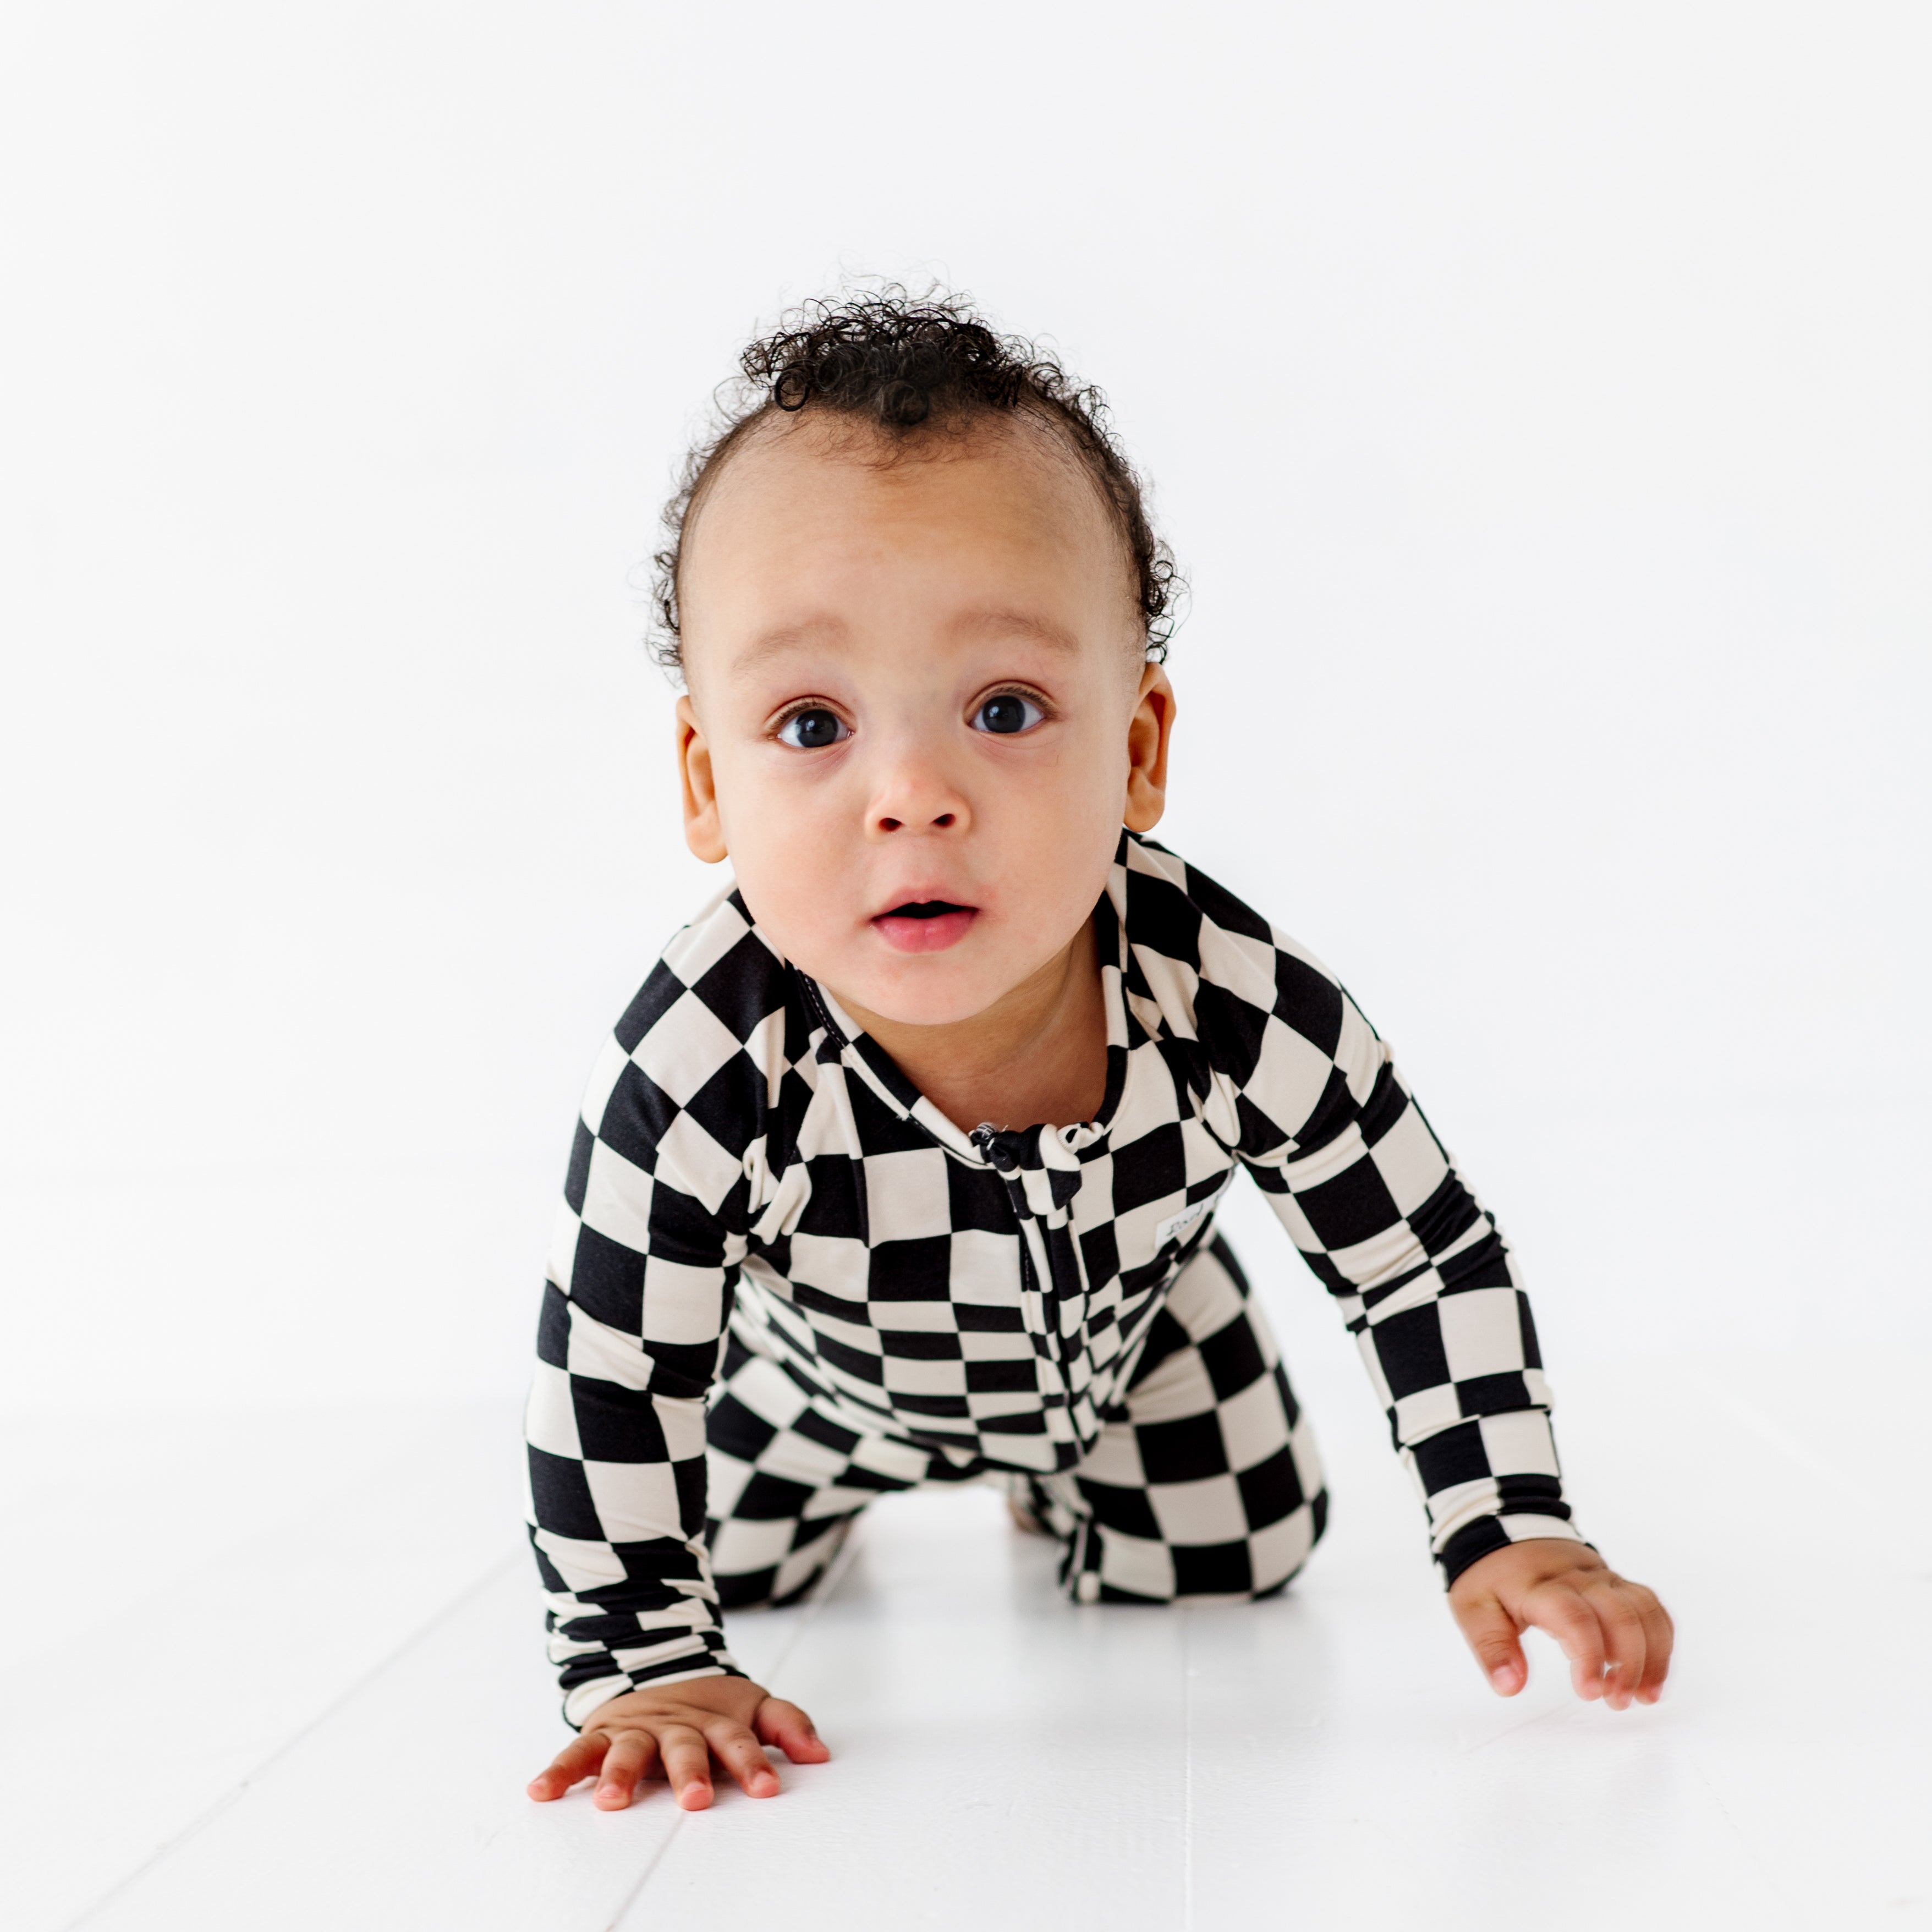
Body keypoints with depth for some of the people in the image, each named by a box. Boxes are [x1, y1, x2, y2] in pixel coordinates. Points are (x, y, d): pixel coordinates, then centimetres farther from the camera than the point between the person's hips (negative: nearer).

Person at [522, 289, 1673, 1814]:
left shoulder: (1240, 1009, -39)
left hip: (1127, 1339, 1)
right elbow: (605, 1384, -28)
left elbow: (1433, 1268, -23)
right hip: (831, 1365, 0)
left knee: (1229, 1568, 12)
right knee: (722, 1562, 16)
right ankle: (850, 1487, 50)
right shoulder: (704, 1074, -43)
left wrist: (1512, 1535, -25)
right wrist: (645, 1663, -27)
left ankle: (1061, 1487, 43)